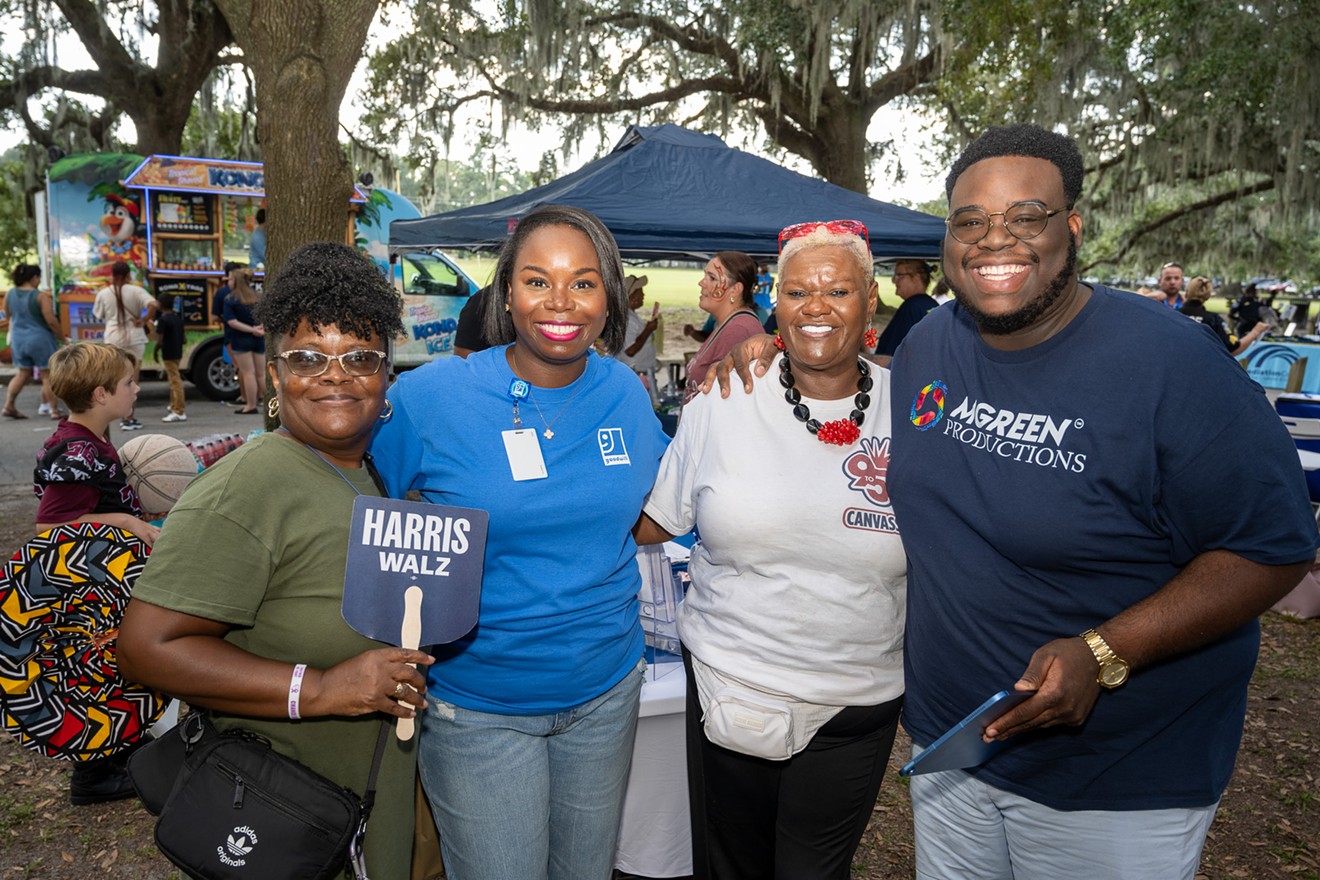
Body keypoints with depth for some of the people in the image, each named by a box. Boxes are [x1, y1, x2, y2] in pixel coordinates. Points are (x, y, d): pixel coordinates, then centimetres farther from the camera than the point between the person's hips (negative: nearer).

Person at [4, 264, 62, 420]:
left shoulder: (10, 294, 3)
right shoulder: (41, 296, -17)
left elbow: (8, 315, 16)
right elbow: (51, 321, -20)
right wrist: (60, 336, -6)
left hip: (18, 339, 6)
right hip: (40, 339, -6)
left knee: (22, 374, 19)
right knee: (48, 376, 2)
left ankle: (9, 406, 15)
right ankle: (54, 411, 5)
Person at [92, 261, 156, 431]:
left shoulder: (103, 293, 2)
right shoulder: (135, 291, -6)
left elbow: (98, 315, 10)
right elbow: (153, 305, -20)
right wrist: (144, 320, -10)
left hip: (113, 339, 2)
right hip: (134, 338, -2)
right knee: (132, 379, 3)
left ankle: (127, 417, 17)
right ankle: (128, 419, 1)